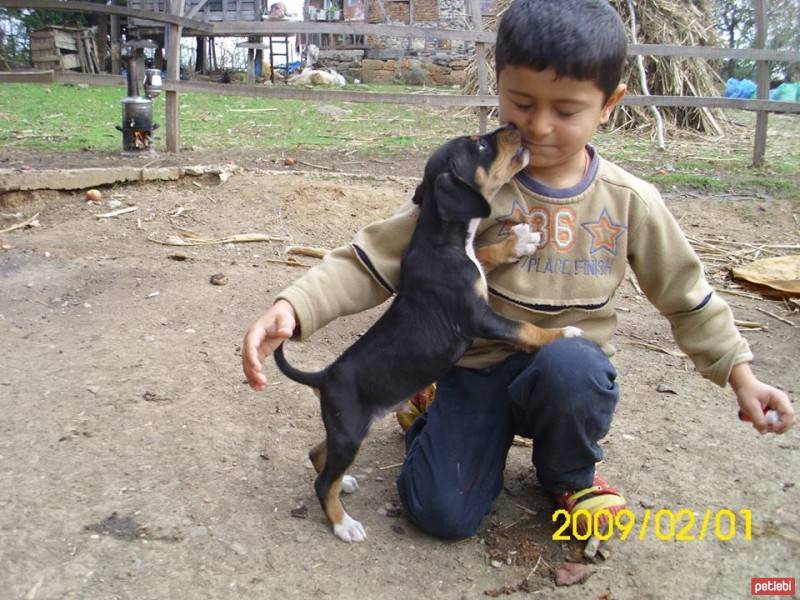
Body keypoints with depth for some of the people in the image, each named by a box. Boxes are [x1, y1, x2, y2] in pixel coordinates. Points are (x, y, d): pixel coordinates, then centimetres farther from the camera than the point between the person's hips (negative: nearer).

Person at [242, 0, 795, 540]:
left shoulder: (630, 202, -5)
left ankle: (569, 473, 0)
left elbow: (686, 294, 10)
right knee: (442, 514, -16)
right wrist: (293, 308, -28)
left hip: (574, 370, 1)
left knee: (566, 364, -36)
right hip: (480, 369, 0)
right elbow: (375, 260, -14)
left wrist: (740, 372, 4)